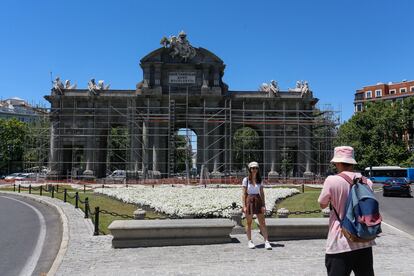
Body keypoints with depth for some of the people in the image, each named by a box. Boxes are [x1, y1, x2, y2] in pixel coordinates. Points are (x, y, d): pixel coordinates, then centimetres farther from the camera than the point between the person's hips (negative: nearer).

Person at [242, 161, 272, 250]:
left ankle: (266, 242, -1)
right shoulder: (246, 180, -2)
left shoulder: (259, 180, 7)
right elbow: (244, 194, -3)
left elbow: (262, 193, 6)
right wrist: (244, 206, -10)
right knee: (249, 222, 7)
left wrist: (263, 205, -2)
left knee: (262, 223, -2)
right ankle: (249, 241, 19)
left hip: (258, 201, 2)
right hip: (249, 201, -2)